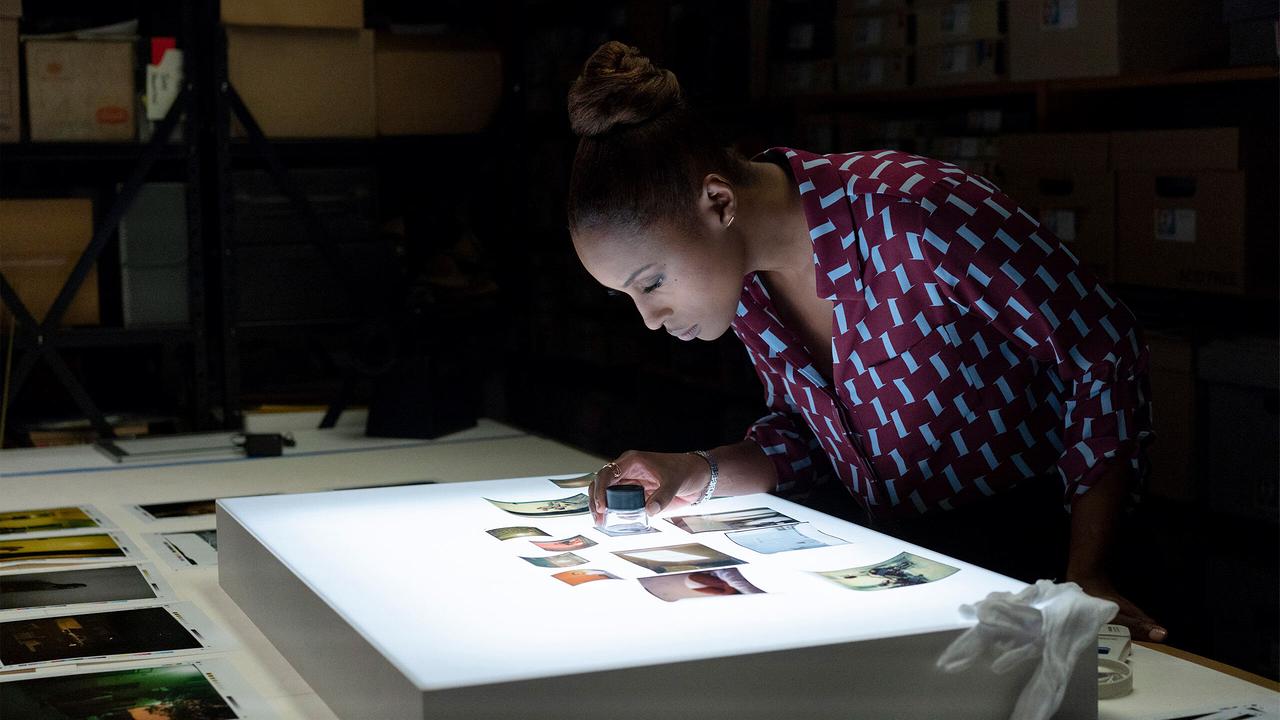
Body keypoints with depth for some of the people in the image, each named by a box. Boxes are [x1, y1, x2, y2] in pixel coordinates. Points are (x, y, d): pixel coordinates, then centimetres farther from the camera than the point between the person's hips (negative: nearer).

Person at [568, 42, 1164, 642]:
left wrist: (1084, 577, -20)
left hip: (1025, 551, -5)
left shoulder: (915, 214, -24)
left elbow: (1105, 357, -17)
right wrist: (700, 476, -9)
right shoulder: (742, 278, -2)